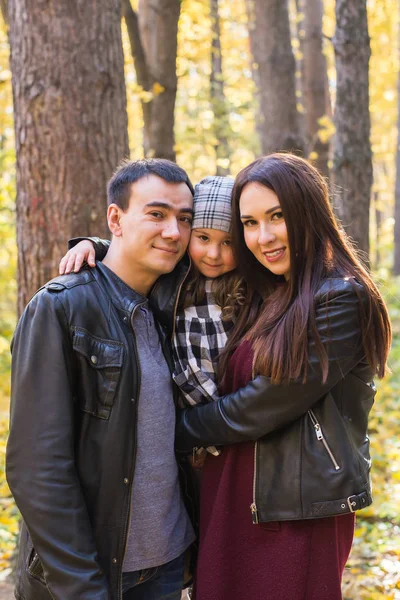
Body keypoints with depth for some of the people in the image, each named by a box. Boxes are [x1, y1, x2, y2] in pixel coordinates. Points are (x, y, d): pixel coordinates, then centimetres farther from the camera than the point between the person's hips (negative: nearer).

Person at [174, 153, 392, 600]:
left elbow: (259, 408, -17)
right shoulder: (259, 295, 8)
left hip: (300, 512, -7)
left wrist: (178, 430, -3)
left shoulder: (342, 300, -14)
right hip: (227, 500, 7)